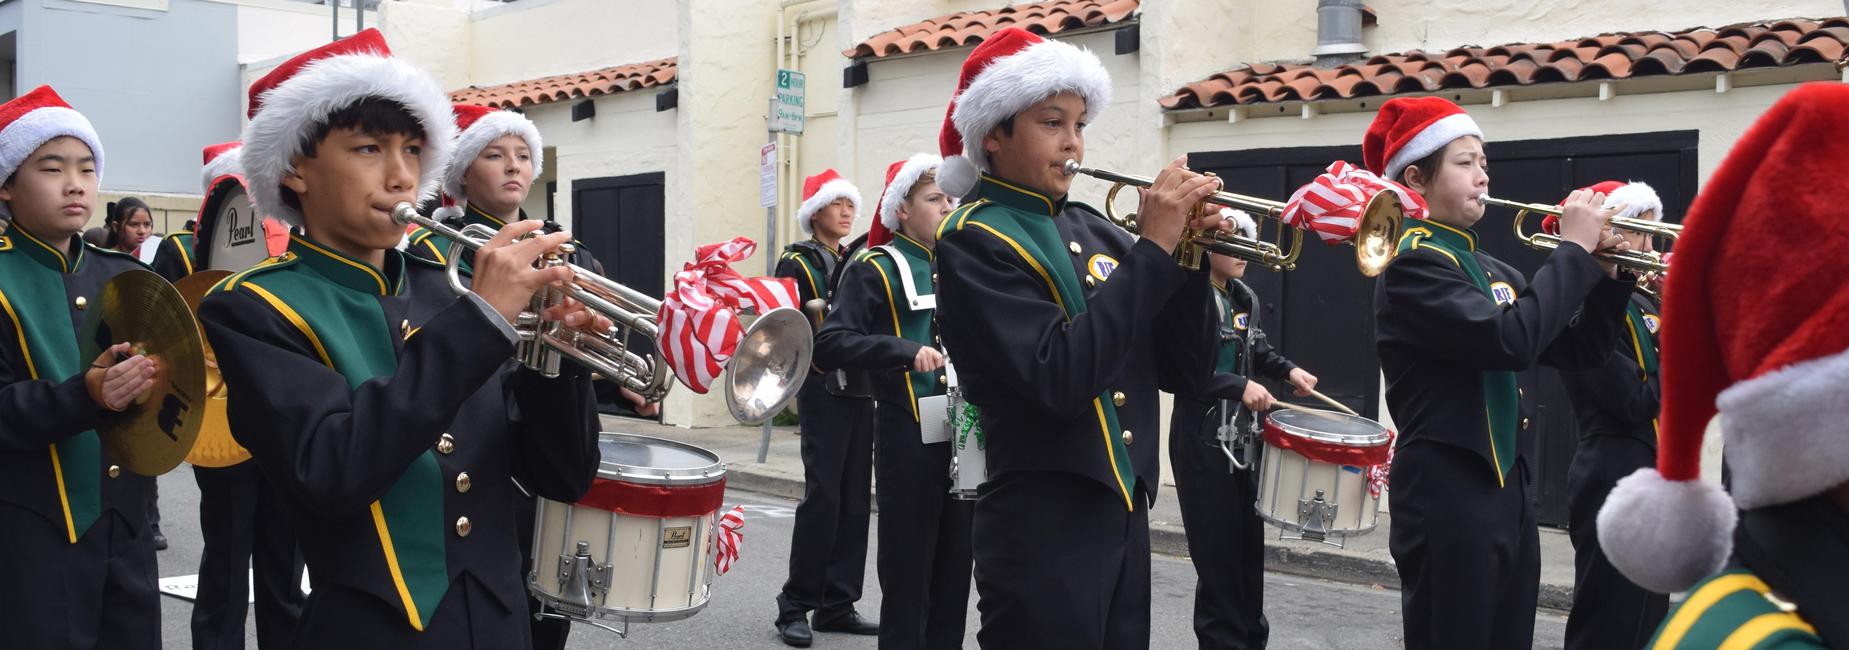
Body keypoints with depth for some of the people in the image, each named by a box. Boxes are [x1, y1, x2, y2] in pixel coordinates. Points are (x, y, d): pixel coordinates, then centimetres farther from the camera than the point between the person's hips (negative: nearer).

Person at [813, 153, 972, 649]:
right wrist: (907, 351, -27)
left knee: (955, 572, 11)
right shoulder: (875, 270, -4)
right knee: (908, 576, 0)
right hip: (909, 439, -6)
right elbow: (828, 345, -16)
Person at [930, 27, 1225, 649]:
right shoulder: (972, 240, -10)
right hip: (1043, 528, -6)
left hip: (1125, 515, 7)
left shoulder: (1092, 228, 9)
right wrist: (1153, 248, -20)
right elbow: (1061, 378, -24)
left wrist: (1191, 259, -8)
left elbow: (1184, 371, 8)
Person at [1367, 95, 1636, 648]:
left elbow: (1575, 352, 15)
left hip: (1507, 488, 9)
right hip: (1446, 496, -9)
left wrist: (1608, 273, 0)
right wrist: (1573, 249, -15)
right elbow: (1512, 340, -26)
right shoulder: (1413, 263, -13)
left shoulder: (1492, 270, 14)